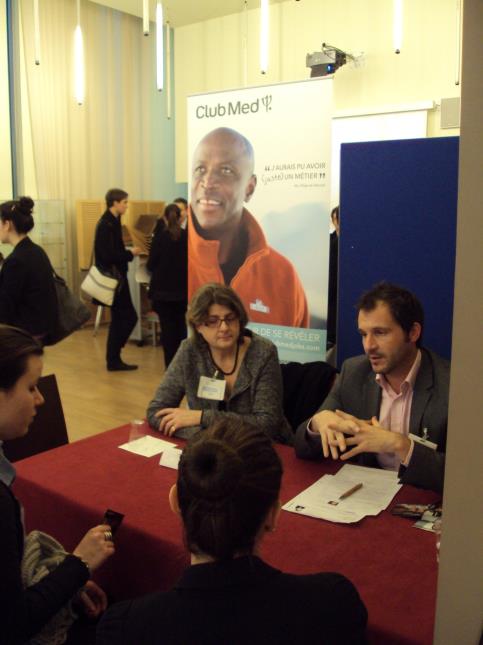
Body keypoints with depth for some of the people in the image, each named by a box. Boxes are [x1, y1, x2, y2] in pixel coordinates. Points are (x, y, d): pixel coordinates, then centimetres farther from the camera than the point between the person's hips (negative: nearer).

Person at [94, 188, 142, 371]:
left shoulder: (112, 222, 13)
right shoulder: (106, 225, -17)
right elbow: (108, 255, -23)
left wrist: (128, 253, 5)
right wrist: (130, 253, -13)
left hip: (115, 276, 10)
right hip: (113, 278, -10)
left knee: (120, 318, 13)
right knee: (129, 317, -6)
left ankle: (113, 358, 19)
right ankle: (113, 359, 3)